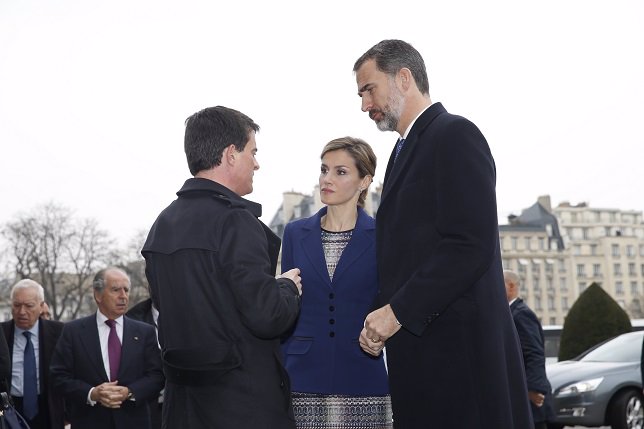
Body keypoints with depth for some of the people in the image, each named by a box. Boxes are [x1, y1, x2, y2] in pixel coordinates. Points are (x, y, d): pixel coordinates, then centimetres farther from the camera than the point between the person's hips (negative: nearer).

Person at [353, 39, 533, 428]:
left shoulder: (455, 136, -7)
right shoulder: (406, 149, 21)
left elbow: (472, 248, -17)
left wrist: (397, 311, -16)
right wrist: (383, 318, 6)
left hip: (458, 350, -8)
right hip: (422, 352, 8)